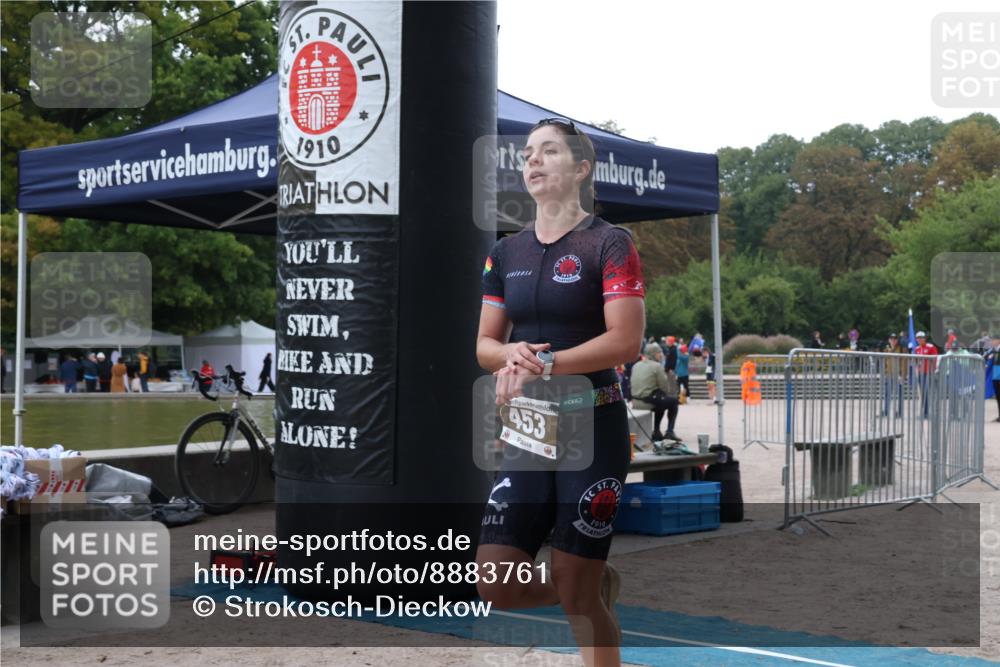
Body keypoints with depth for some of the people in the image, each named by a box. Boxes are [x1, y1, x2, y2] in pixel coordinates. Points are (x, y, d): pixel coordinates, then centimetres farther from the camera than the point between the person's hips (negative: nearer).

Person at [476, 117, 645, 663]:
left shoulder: (609, 244, -6)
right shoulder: (507, 252, 11)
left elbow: (626, 341, -15)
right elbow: (485, 344, 12)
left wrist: (544, 365, -22)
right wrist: (511, 354, -11)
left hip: (593, 431, -5)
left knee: (576, 595, -1)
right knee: (495, 589, 1)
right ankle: (597, 585, 29)